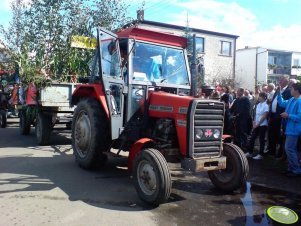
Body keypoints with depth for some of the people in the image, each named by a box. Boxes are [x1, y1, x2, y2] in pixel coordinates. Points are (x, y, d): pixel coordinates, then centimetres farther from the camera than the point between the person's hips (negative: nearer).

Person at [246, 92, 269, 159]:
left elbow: (264, 116, -14)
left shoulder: (266, 106, -10)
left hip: (262, 125, -6)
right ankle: (250, 152, 16)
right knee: (252, 138, 7)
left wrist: (258, 124, -13)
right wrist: (254, 123, 0)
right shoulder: (258, 105, 9)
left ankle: (260, 154, 10)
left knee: (261, 140, 1)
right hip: (256, 125, 6)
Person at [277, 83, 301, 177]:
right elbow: (282, 103, 24)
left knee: (289, 149, -7)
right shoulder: (291, 100, 7)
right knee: (292, 149, 16)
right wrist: (279, 93, 15)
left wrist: (288, 115, -19)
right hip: (290, 128, 10)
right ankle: (293, 168, 26)